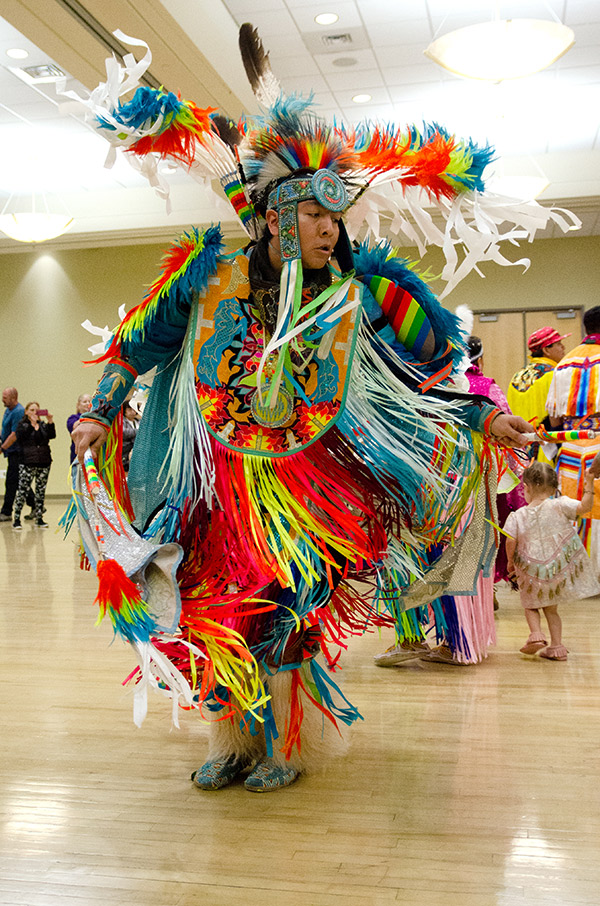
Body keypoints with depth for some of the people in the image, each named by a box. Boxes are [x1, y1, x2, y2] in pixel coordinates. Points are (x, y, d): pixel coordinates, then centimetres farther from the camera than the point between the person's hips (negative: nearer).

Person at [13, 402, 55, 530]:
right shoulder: (22, 425, 5)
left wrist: (50, 422, -16)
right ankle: (16, 519, -2)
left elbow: (52, 436, -2)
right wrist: (32, 423, -21)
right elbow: (20, 437, -14)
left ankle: (39, 519, 14)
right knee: (23, 490, -8)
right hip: (28, 463, -4)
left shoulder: (43, 425, 14)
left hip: (44, 462, 4)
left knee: (41, 491, 7)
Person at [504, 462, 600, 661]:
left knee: (531, 606, 20)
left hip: (533, 572, -1)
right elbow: (583, 507, -19)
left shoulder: (518, 516, -7)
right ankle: (556, 646, 15)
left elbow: (510, 541, -11)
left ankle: (536, 634, -3)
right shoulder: (559, 506, -9)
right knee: (551, 608, 18)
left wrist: (511, 561, 5)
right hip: (559, 568, 1)